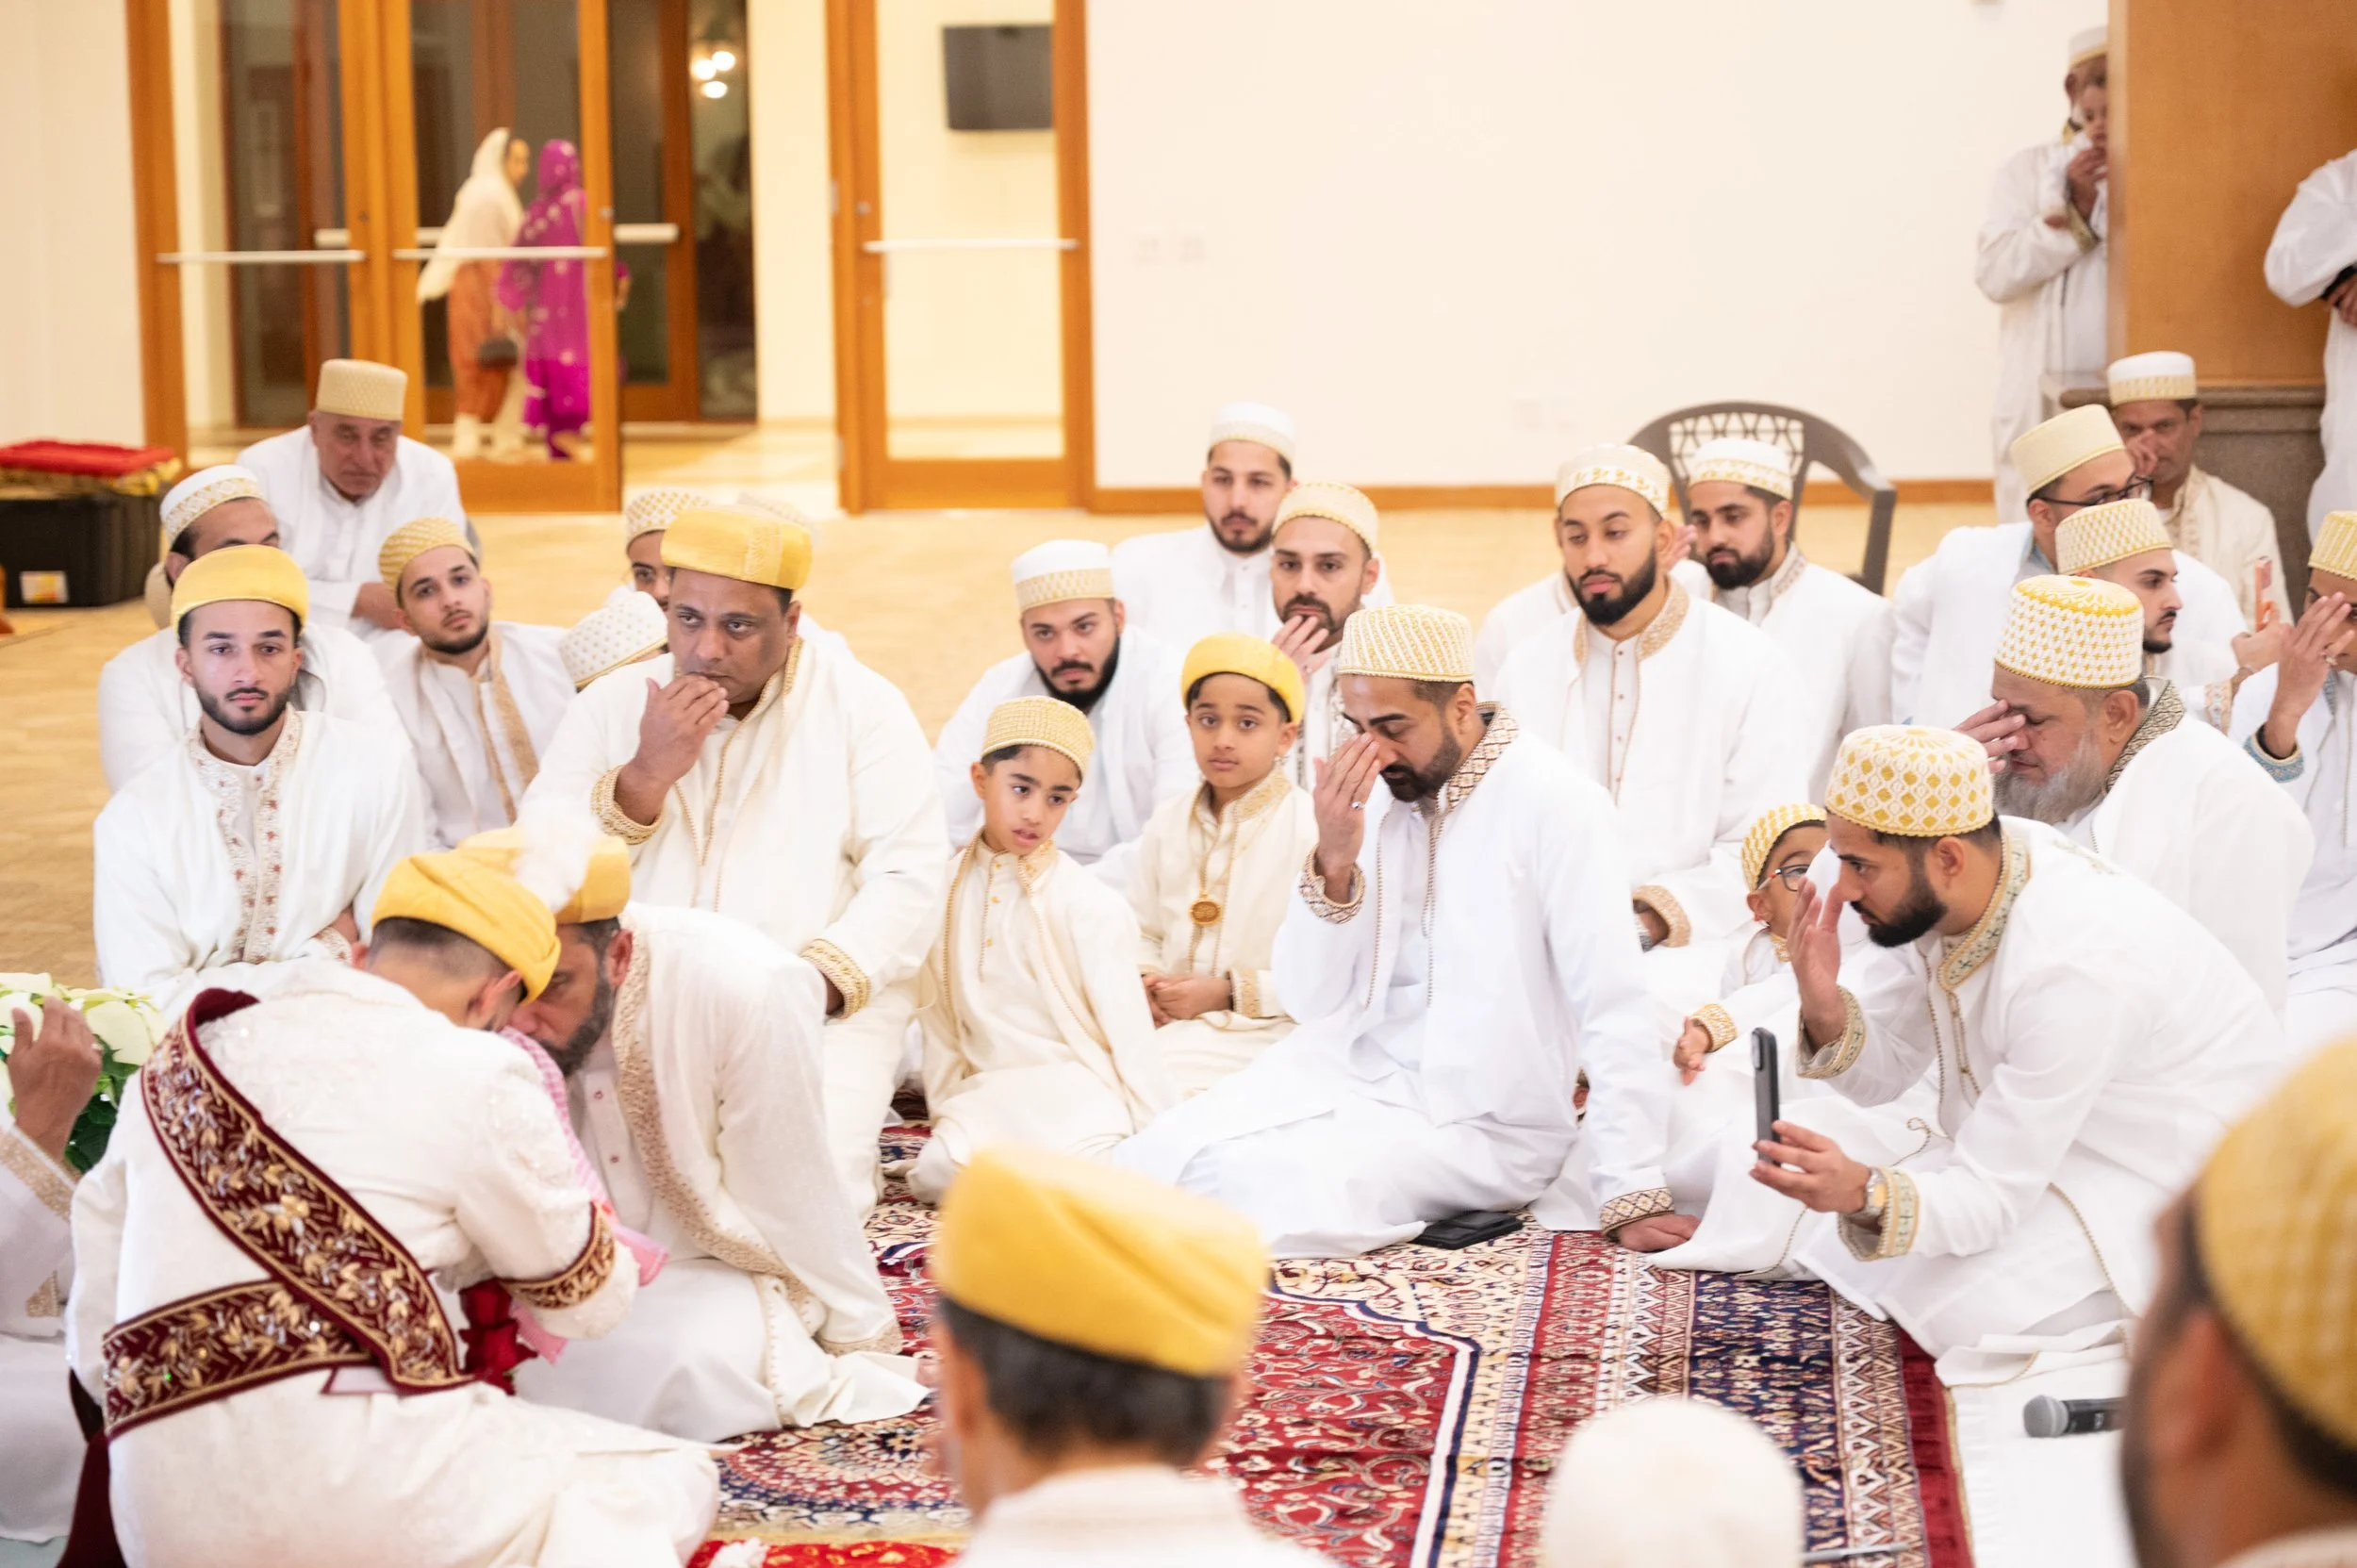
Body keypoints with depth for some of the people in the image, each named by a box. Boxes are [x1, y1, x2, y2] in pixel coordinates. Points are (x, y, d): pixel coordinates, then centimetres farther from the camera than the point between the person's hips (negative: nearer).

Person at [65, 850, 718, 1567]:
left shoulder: (178, 1060, 18)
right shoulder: (475, 1074, 2)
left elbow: (95, 1345, 18)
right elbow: (588, 1299, 16)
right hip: (354, 1474, -6)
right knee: (670, 1482, 12)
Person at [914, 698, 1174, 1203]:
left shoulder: (1090, 905, -8)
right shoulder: (947, 890, 6)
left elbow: (1131, 1035, -7)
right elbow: (937, 1015, 11)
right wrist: (946, 1105, 5)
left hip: (1075, 1095, -4)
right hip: (986, 1094, 4)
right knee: (935, 1172, -24)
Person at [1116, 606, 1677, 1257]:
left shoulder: (1554, 802, -14)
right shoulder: (1379, 801, 5)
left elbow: (1613, 1006, -18)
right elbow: (1313, 1001, 3)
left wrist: (1634, 1197, -22)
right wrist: (1334, 862, -14)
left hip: (1483, 1124, -6)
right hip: (1354, 1072, 6)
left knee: (1253, 1185, -27)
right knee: (1151, 1162, -14)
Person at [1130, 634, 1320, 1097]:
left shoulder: (1310, 827, -10)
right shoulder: (1169, 823, 12)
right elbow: (1143, 933, 19)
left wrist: (1231, 992, -16)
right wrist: (1142, 982, -4)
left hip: (1259, 1031, -6)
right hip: (1166, 1021, 6)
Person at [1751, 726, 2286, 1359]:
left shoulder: (2075, 967, -35)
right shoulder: (1940, 890, -13)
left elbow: (1994, 1193, -30)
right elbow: (1885, 1071, -3)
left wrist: (1863, 1192, -49)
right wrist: (1826, 1011, -26)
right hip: (2040, 1142, 8)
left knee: (1952, 1309, -24)